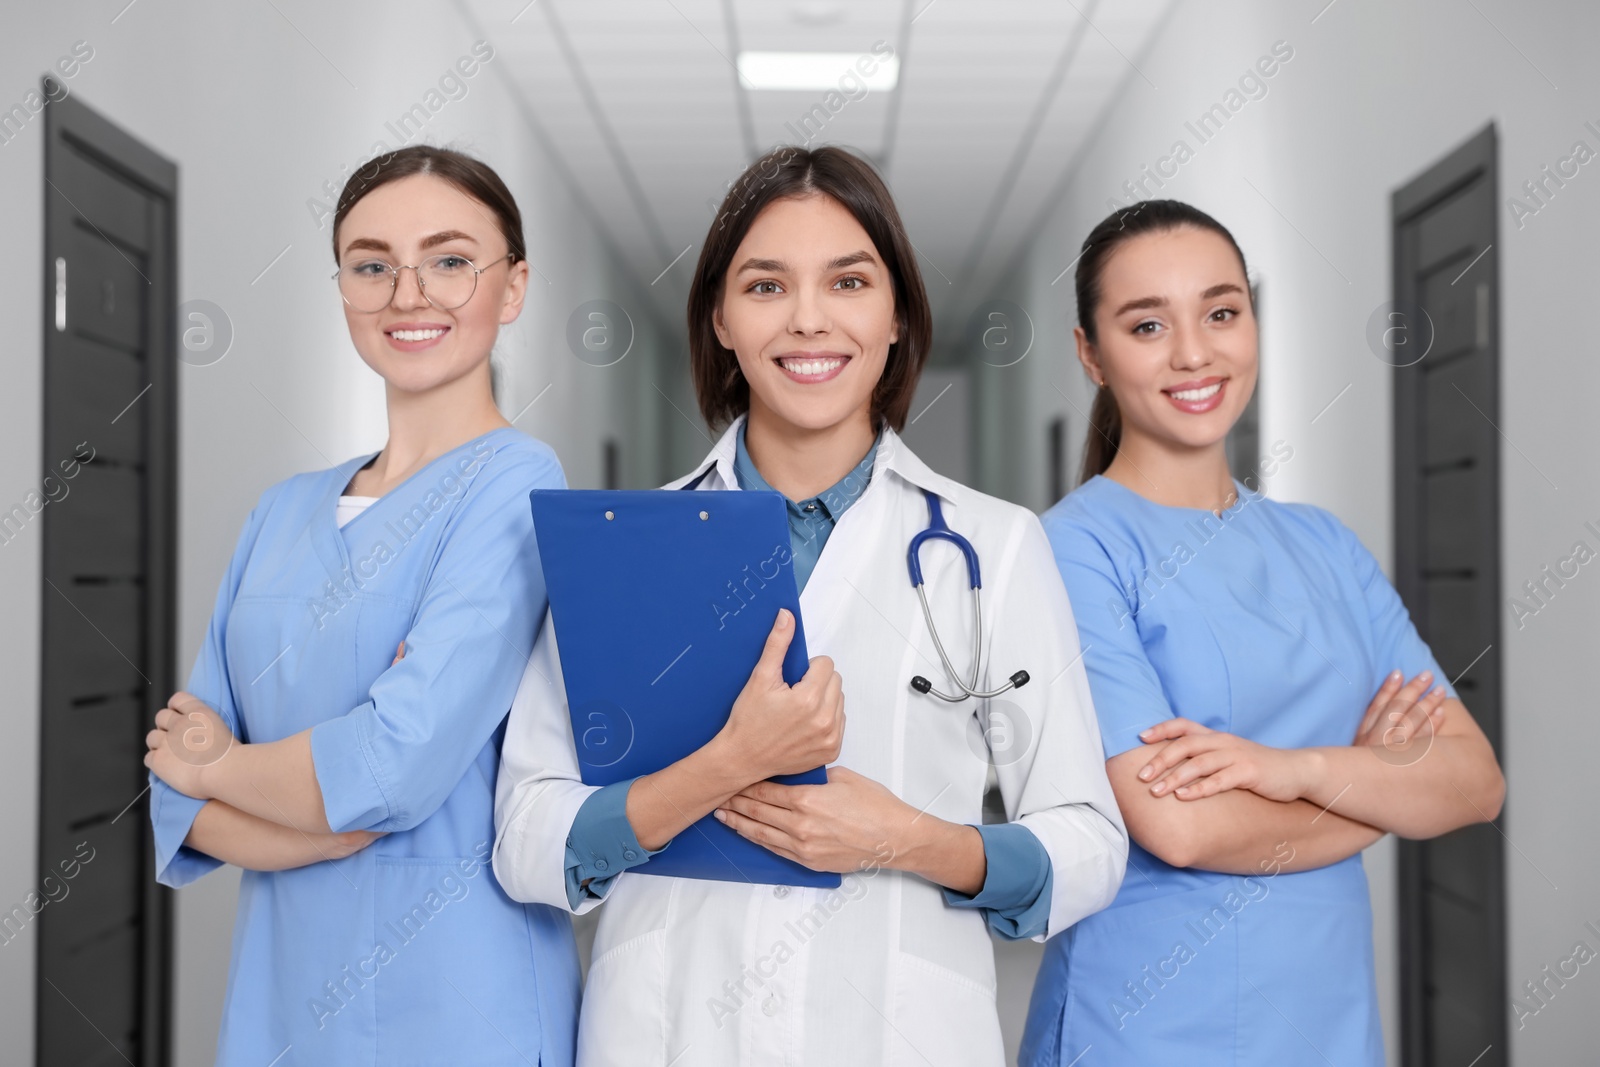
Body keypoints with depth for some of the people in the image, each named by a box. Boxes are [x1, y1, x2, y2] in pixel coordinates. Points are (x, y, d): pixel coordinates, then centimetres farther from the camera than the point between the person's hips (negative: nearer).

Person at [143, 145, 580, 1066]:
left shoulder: (515, 484, -12)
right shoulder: (287, 512, 7)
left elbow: (395, 770, -21)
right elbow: (179, 803, 3)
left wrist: (217, 765, -4)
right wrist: (350, 819, -15)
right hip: (278, 989, 5)